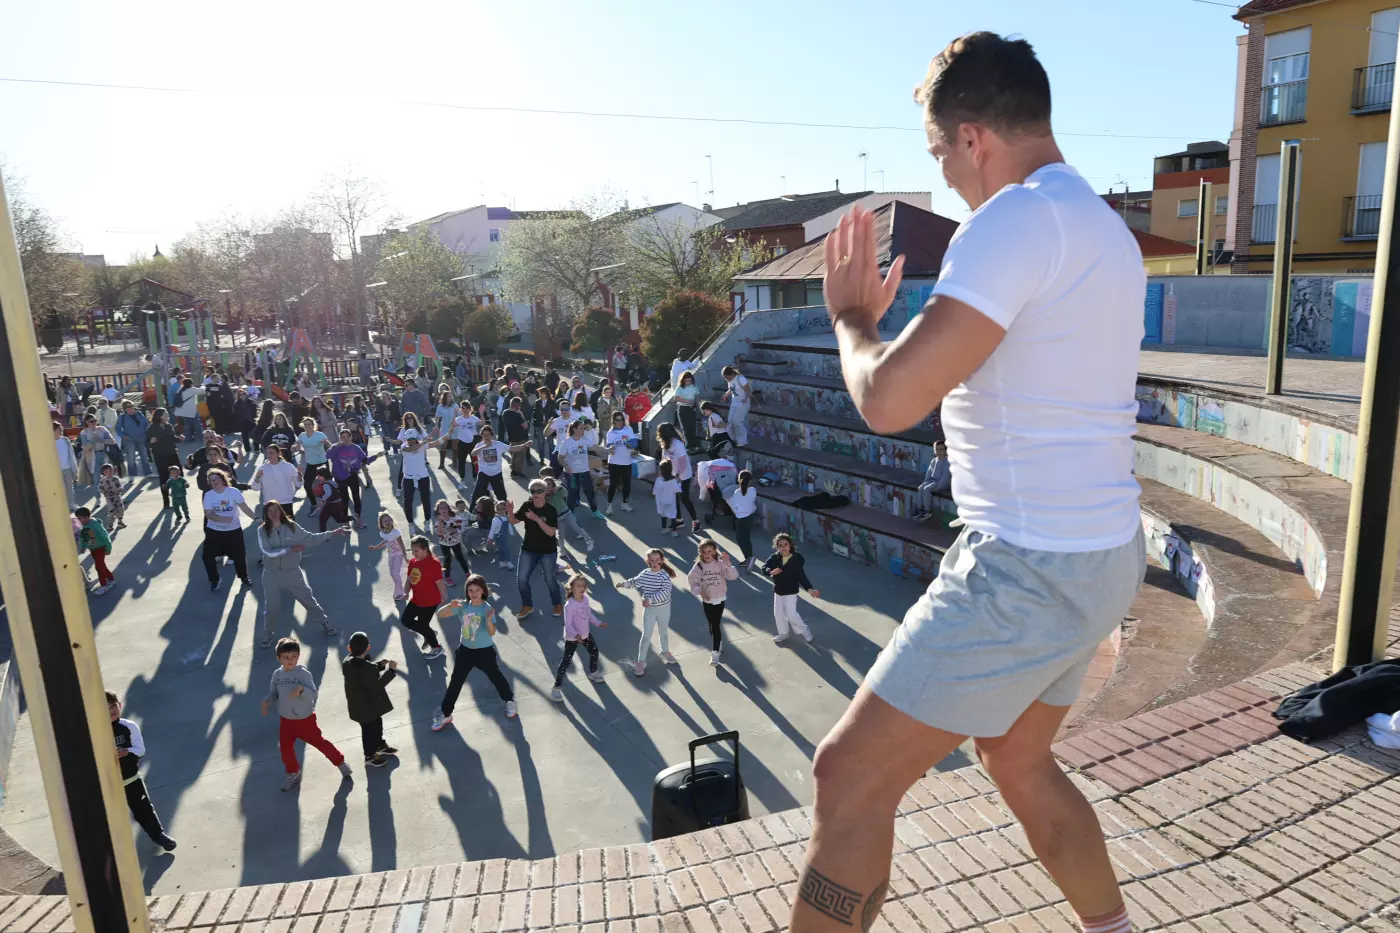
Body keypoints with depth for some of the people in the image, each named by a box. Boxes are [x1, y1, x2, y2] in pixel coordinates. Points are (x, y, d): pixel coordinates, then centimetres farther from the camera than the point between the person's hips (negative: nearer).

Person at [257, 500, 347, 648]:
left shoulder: (291, 526, -6)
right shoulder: (262, 530, -10)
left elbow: (312, 538, 0)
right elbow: (269, 552, -19)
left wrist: (334, 532, -4)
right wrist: (291, 548, -21)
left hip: (292, 572, 1)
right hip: (272, 574, -1)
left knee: (308, 598, 12)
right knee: (271, 607, 6)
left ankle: (326, 624, 30)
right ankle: (268, 636, 29)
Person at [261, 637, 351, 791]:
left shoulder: (303, 674, -22)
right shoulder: (277, 675, -5)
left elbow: (313, 695, -29)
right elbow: (273, 693, 8)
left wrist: (301, 689, -48)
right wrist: (266, 702, -12)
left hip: (305, 719, -5)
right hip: (286, 720, 5)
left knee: (319, 742, 6)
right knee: (285, 748, 13)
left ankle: (340, 762, 27)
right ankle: (293, 774, 39)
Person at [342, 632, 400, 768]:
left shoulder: (347, 662, -8)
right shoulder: (367, 667, -36)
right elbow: (377, 684, -26)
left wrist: (379, 665, -5)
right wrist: (390, 670, -19)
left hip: (360, 703, 9)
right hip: (366, 706, -9)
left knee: (377, 723, 28)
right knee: (369, 729, 13)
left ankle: (380, 746, 49)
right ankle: (370, 757, 32)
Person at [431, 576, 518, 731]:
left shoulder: (487, 609, -20)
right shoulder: (462, 606, -11)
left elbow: (492, 633, -26)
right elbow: (439, 614, -13)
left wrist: (489, 620, -44)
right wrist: (450, 606, -31)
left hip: (485, 651, -3)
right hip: (465, 650, 3)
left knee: (496, 677, 15)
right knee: (455, 682, 10)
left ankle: (509, 701, 40)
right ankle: (445, 714, 23)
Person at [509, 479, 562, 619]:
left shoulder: (550, 510, -18)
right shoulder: (526, 506, -6)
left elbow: (551, 532, -25)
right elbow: (513, 521, 0)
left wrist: (537, 519, -33)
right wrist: (510, 511, -20)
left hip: (548, 551, -3)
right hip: (528, 549, 3)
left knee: (549, 579, 9)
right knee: (521, 579, 1)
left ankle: (558, 604, 33)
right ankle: (527, 605, 23)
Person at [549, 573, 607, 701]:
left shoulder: (585, 599, -6)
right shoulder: (569, 605, -29)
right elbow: (568, 624, -28)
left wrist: (599, 623, 8)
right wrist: (576, 635, -42)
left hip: (586, 634, 8)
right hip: (572, 638, -8)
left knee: (594, 652, 24)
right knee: (566, 661, -5)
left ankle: (593, 673, 52)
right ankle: (556, 688, 3)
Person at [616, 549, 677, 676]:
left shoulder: (665, 575, -21)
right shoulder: (644, 574, -10)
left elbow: (665, 592, -32)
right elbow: (635, 582, 11)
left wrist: (650, 599, -35)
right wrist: (624, 583, -5)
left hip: (664, 608, -1)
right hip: (649, 609, 1)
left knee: (664, 632, 22)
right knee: (646, 636, 3)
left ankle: (665, 652, 47)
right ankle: (641, 661, 14)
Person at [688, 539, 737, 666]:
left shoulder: (720, 564, -13)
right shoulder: (698, 566, -11)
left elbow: (734, 576, -20)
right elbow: (693, 582, -12)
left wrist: (728, 563, -34)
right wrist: (700, 591, -30)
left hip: (719, 599, -2)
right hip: (706, 600, 2)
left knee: (715, 625, -4)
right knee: (711, 625, 15)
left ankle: (715, 653, 2)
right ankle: (719, 642, 42)